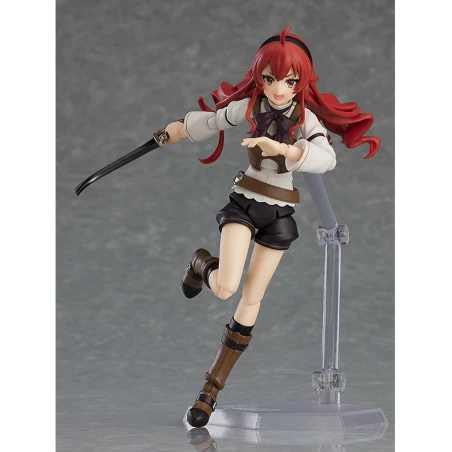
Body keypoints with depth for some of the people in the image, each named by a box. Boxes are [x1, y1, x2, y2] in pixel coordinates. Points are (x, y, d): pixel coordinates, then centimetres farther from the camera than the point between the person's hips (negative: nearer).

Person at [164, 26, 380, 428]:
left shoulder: (308, 118, -11)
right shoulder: (248, 107, -7)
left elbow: (326, 158, -30)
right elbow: (205, 123, 10)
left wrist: (279, 148, -45)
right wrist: (162, 136, 20)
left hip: (279, 214, 1)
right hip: (243, 202, -1)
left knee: (251, 302, 5)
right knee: (225, 288, -21)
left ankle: (212, 388, 15)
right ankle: (202, 264, 18)